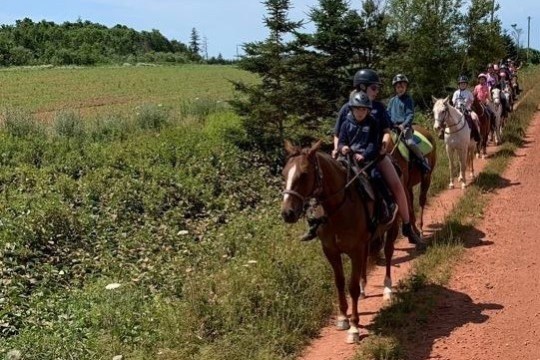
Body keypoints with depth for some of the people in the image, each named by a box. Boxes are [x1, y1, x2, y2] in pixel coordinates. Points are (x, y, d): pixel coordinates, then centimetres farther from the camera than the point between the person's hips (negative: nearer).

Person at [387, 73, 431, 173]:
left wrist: (404, 125, -19)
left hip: (405, 126, -5)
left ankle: (423, 161, -11)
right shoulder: (392, 100, 14)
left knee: (410, 142, -27)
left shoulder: (408, 100, 1)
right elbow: (388, 114, 15)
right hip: (393, 127, 5)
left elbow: (410, 115, -6)